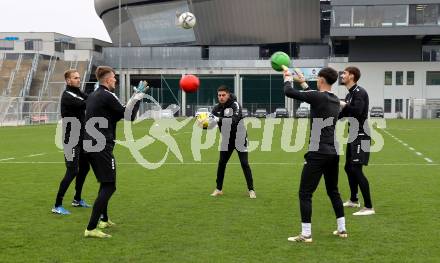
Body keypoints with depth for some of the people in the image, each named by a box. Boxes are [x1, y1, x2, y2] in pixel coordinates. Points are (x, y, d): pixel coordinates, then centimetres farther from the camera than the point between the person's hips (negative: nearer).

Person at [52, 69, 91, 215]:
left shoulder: (77, 93, 14)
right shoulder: (67, 96, -14)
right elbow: (85, 104, -27)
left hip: (81, 139, 9)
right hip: (71, 140, -9)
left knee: (84, 167, 17)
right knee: (72, 171, -11)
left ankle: (77, 199, 32)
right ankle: (57, 206, -5)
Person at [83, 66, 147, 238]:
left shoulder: (93, 96, 16)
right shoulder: (107, 96, -11)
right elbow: (129, 116, -10)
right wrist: (138, 97, 0)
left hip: (90, 145, 10)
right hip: (102, 146, -10)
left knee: (105, 183, 24)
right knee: (109, 187, -7)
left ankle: (104, 219, 35)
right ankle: (91, 228, -13)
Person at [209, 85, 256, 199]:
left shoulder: (235, 105, -17)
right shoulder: (217, 108, -2)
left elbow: (235, 119, -34)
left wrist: (219, 119, -44)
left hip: (239, 138, -5)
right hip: (226, 140, 5)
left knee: (244, 164, -4)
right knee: (221, 163, 6)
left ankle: (251, 190, 5)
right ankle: (219, 189, 20)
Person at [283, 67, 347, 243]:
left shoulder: (318, 96, -14)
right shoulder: (335, 100, 11)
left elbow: (289, 92, -14)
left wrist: (288, 77, 6)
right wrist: (303, 83, 36)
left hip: (318, 154, -8)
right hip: (333, 153, 8)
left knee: (305, 194, -1)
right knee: (333, 191, 20)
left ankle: (306, 234, -1)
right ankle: (342, 229, 24)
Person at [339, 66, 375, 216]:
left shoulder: (359, 92, -15)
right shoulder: (349, 94, 15)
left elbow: (357, 110, -31)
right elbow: (343, 114, 20)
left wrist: (344, 104, -18)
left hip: (361, 136, -10)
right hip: (353, 136, 10)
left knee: (356, 170, -14)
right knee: (349, 168, 18)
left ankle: (369, 207, -10)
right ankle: (354, 200, 35)